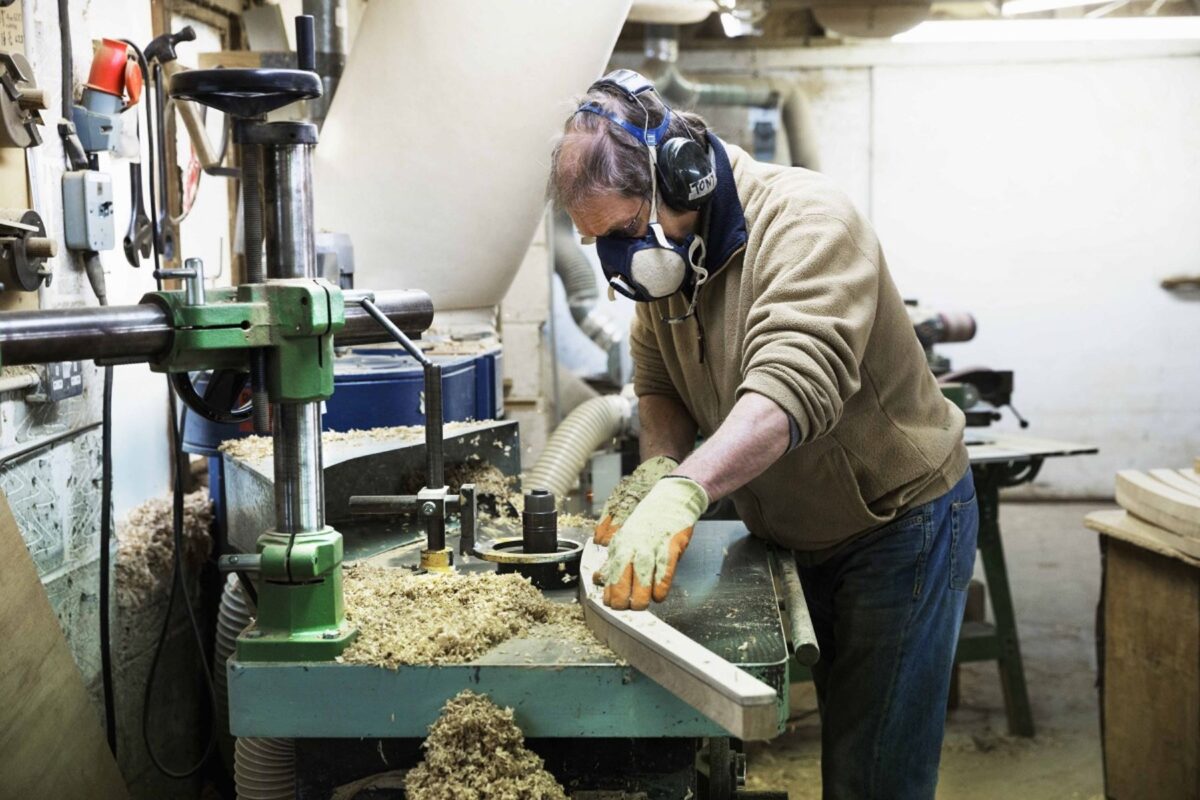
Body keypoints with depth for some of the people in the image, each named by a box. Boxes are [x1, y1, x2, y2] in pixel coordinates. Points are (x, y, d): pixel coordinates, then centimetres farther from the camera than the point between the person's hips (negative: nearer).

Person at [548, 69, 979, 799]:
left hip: (901, 522, -7)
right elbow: (658, 381, 5)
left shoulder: (806, 223, -27)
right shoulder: (666, 251, -2)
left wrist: (685, 488, -55)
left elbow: (793, 382, -42)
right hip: (800, 538, 7)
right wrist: (658, 466, -16)